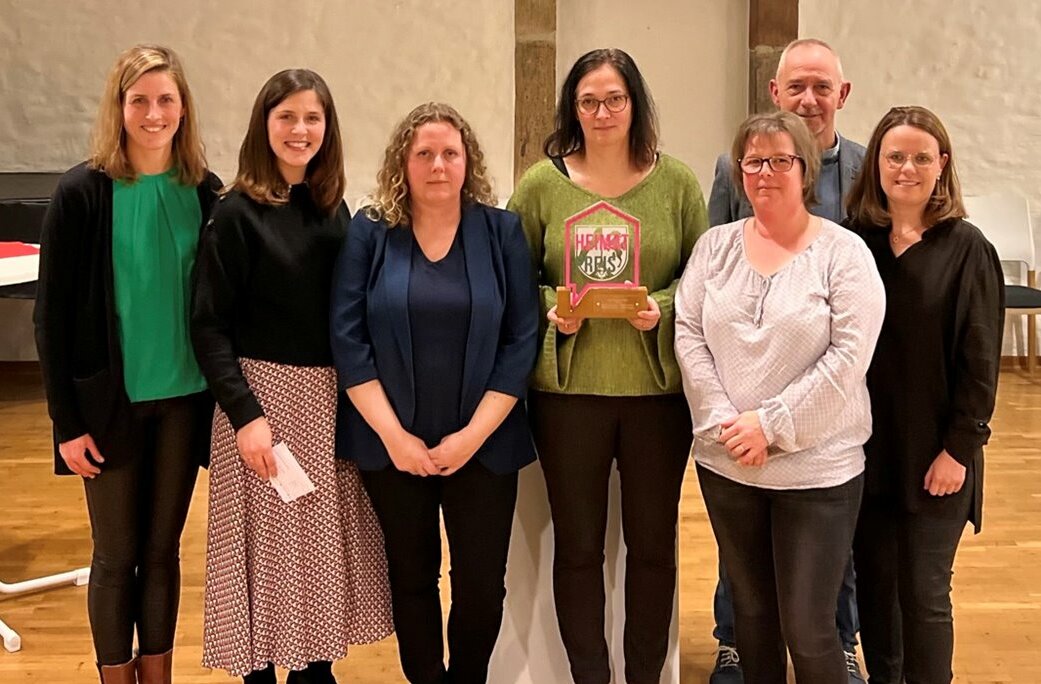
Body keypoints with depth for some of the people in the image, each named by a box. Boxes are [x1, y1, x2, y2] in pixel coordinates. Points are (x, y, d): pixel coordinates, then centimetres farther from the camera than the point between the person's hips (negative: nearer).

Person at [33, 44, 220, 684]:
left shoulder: (205, 191, -1)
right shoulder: (83, 193, -9)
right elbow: (52, 314, -7)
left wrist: (226, 395, 4)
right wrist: (67, 422, -9)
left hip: (184, 398, 3)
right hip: (111, 399, -2)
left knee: (163, 547, 13)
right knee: (116, 553, 8)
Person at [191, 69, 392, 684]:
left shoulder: (334, 209, 7)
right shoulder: (238, 213, -8)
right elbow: (209, 326, -9)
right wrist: (246, 414, -16)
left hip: (331, 396, 5)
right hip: (265, 392, -5)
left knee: (327, 535, 11)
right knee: (269, 541, 3)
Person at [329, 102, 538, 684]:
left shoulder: (502, 231, 0)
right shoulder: (369, 233, 0)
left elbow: (522, 339, -4)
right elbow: (348, 338, -4)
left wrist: (473, 434, -11)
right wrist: (393, 434, -12)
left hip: (483, 443, 0)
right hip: (393, 444, 0)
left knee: (483, 585, 4)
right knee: (412, 578, 11)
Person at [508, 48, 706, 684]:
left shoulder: (676, 180, 2)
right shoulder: (541, 184, 1)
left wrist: (662, 309, -13)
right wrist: (550, 310, -13)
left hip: (658, 388, 1)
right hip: (568, 389, 0)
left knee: (653, 543, 10)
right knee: (578, 546, 9)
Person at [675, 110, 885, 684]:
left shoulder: (843, 252, -5)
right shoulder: (715, 246, 7)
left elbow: (848, 356, -12)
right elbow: (688, 334, 2)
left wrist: (772, 425, -15)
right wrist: (724, 422, -10)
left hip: (817, 469, -4)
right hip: (725, 462, 4)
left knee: (808, 629, -1)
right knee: (750, 609, 16)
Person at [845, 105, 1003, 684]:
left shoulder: (966, 248, -6)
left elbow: (980, 361, -7)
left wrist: (958, 448, -11)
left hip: (933, 452, -3)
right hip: (866, 445, 3)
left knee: (924, 594, 1)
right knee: (874, 584, 13)